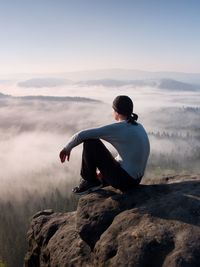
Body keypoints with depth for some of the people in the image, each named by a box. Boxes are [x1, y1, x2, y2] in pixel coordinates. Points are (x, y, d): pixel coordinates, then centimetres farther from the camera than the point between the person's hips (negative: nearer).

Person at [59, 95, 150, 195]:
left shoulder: (116, 128, -17)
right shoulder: (138, 127, 9)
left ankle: (90, 181, 8)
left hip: (122, 179, -9)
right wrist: (105, 169, 23)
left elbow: (82, 135, -17)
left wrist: (67, 148, 2)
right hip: (134, 179, 9)